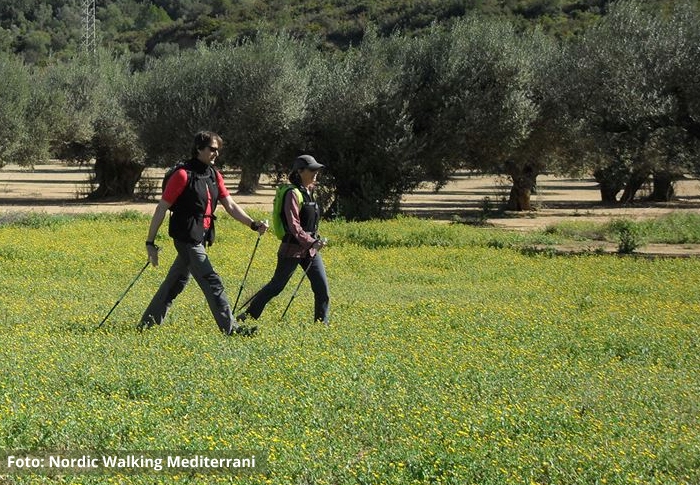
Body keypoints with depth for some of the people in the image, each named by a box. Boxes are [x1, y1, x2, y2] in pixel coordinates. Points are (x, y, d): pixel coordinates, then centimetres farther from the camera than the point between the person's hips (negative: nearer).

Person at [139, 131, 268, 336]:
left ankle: (148, 324, 21)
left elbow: (230, 205, 11)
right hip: (187, 237, -8)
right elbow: (161, 209, -10)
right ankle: (230, 328, -7)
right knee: (212, 282, -9)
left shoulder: (214, 175, 12)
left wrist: (253, 224, -5)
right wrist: (150, 242, -10)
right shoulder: (183, 175, -12)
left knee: (175, 283, 13)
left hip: (199, 239, 8)